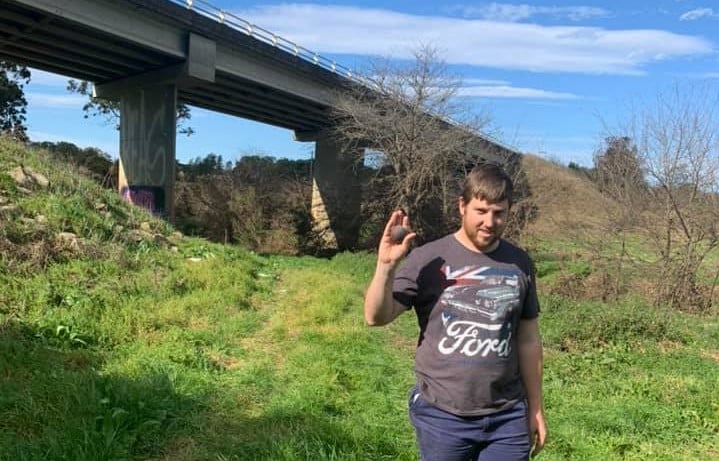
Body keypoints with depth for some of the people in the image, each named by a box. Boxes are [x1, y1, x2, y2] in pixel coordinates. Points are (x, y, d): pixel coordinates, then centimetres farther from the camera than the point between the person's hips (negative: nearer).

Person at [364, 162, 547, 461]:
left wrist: (535, 408, 12)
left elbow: (528, 340, 8)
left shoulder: (519, 264, 1)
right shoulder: (428, 259, -10)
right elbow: (376, 317, -13)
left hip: (507, 418, 3)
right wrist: (386, 266, -28)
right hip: (441, 417, -2)